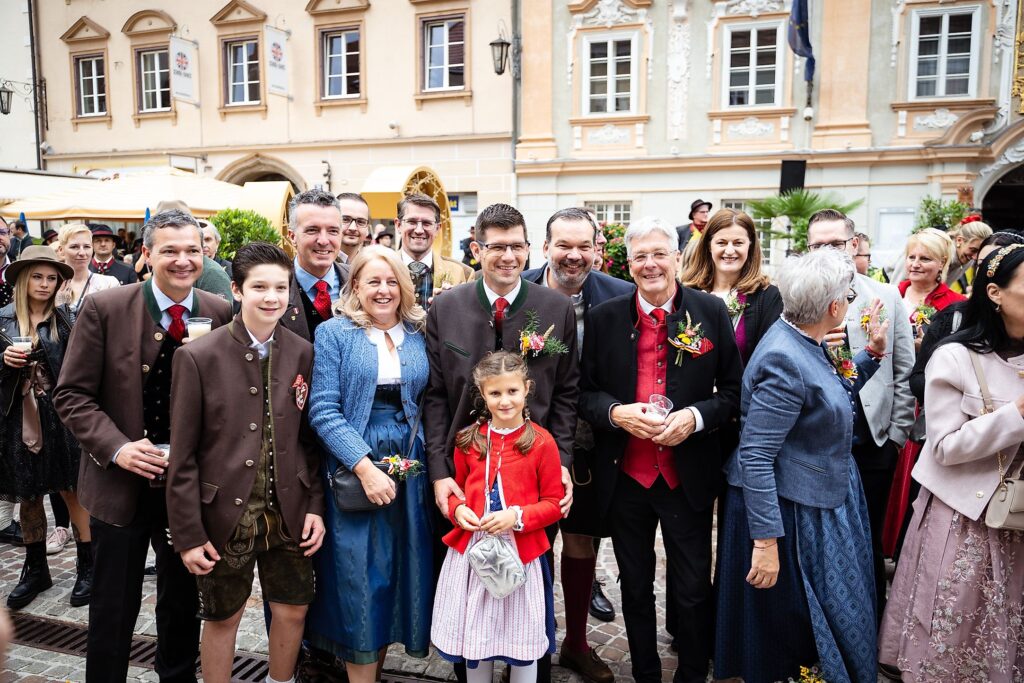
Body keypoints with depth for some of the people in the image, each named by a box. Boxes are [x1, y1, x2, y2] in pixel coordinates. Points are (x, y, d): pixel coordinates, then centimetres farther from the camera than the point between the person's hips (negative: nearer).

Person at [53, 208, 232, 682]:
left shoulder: (222, 314, -4)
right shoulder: (104, 309, -10)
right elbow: (72, 395, -8)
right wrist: (117, 448, -20)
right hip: (121, 485, -2)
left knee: (183, 605, 20)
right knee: (113, 610, 12)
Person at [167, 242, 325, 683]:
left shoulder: (303, 354, -1)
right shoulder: (198, 357, -11)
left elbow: (311, 440, 5)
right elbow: (182, 456, -8)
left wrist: (316, 506, 0)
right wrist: (188, 534, -8)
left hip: (289, 512, 3)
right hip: (225, 513, -3)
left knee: (293, 611, 15)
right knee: (223, 617, 15)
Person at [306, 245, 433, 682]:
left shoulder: (419, 335, 7)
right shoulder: (334, 333, -4)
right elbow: (324, 411, -11)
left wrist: (418, 458, -5)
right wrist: (365, 467, -19)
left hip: (410, 468, 4)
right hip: (353, 469, -3)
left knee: (401, 572, 10)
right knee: (360, 577, 3)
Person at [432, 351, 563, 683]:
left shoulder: (541, 441, -8)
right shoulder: (468, 439, 1)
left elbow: (554, 503, -4)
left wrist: (517, 516, -19)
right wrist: (457, 510, -9)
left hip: (521, 553, -2)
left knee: (522, 642, 12)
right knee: (474, 636, 16)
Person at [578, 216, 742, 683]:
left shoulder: (711, 312, -4)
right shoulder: (604, 317, -1)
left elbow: (735, 390, 0)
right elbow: (585, 392, 3)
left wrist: (695, 416, -17)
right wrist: (616, 413, -17)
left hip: (688, 476, -1)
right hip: (625, 476, 2)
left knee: (693, 592, 10)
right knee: (635, 588, 18)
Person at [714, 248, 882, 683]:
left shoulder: (807, 342, 2)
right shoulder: (784, 360, -27)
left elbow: (832, 396, 18)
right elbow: (754, 457, -28)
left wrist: (872, 353, 9)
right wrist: (766, 541, -27)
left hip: (821, 501, 10)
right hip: (791, 512, -10)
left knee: (836, 614, 25)